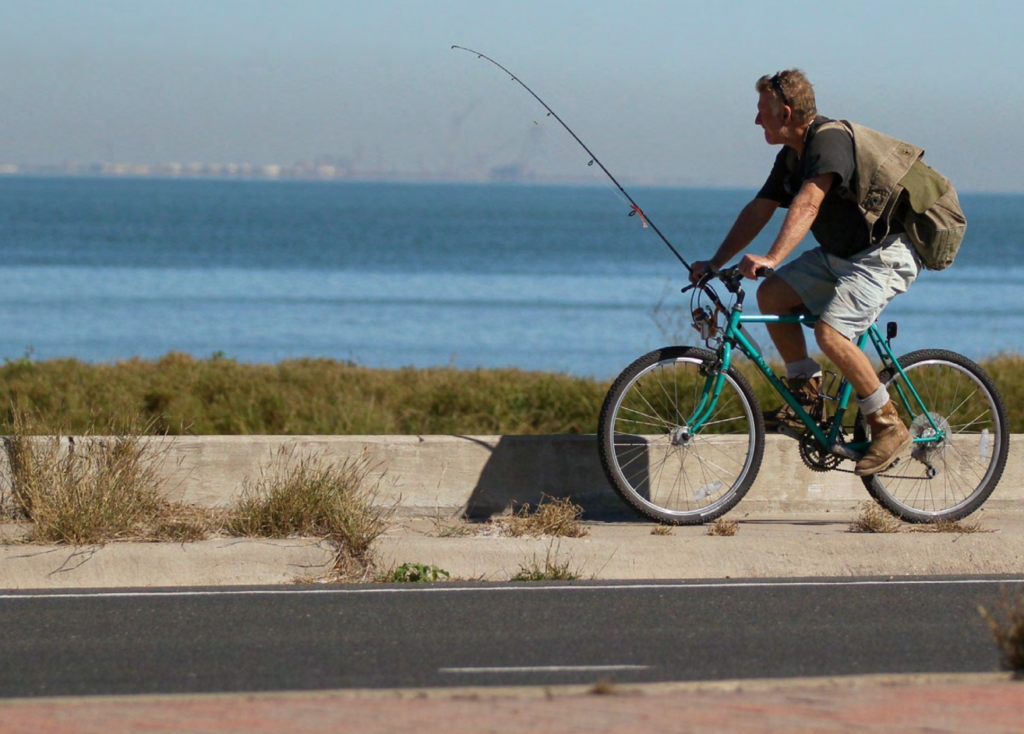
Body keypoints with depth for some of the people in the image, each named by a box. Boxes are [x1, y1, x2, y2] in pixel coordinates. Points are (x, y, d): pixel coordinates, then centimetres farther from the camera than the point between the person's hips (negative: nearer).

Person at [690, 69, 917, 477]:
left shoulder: (829, 141, -23)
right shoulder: (792, 155, 8)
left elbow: (808, 203, -37)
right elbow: (759, 209, 11)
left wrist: (771, 258, -48)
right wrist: (715, 263, 3)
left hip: (885, 255, -10)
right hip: (840, 254, 10)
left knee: (831, 332, -25)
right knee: (772, 294, -1)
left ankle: (889, 427, -11)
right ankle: (808, 399, 6)